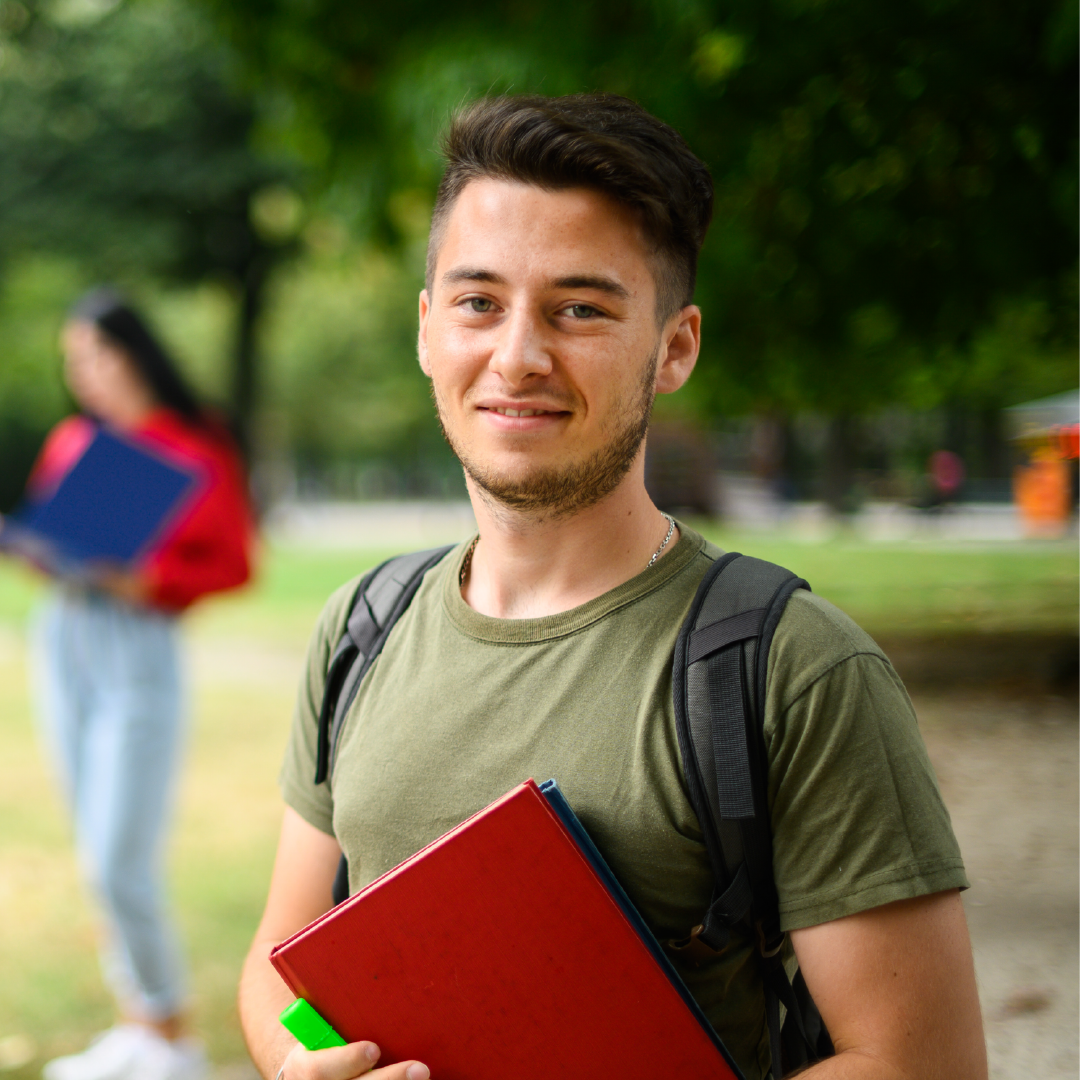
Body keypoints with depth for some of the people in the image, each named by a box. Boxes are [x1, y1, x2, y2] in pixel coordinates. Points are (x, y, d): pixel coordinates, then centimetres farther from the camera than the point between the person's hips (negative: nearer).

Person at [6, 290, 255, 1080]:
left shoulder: (195, 449, -3)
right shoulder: (70, 441, 12)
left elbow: (233, 563, -3)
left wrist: (152, 580, -18)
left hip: (140, 651, -6)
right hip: (65, 637, 6)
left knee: (121, 867, -8)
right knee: (100, 859, 10)